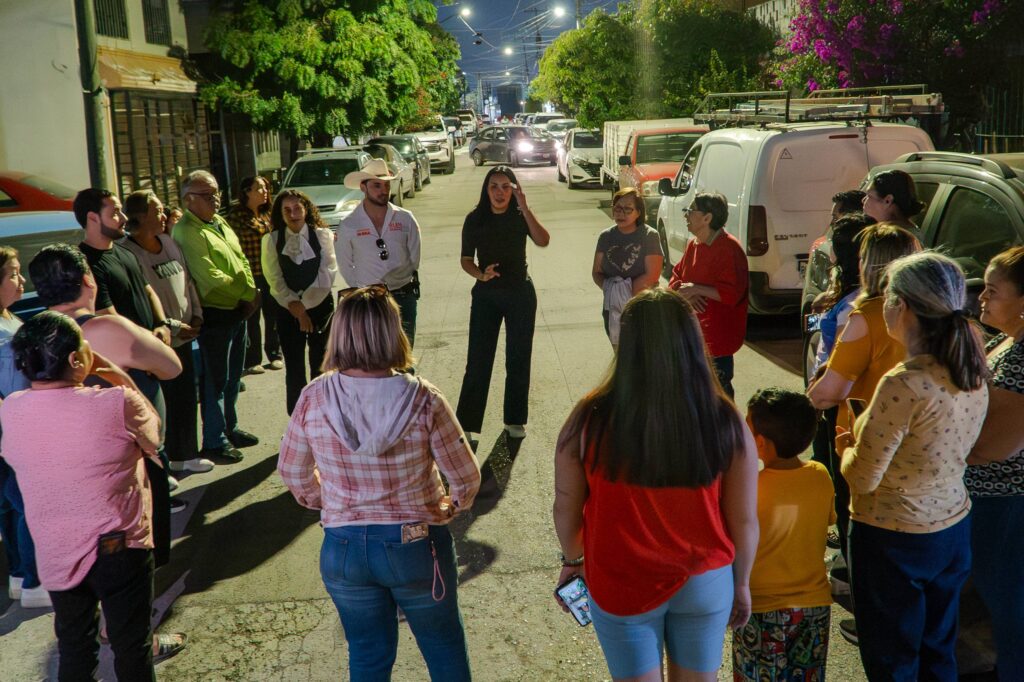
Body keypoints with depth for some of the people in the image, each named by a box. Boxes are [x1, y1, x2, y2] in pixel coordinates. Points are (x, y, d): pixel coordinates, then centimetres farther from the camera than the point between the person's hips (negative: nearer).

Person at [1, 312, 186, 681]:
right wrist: (125, 383, 2)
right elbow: (153, 439, -3)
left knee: (74, 650, 22)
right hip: (120, 549, -4)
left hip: (55, 554, 4)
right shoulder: (118, 403, -23)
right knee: (131, 648, 14)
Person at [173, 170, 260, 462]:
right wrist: (246, 294, -15)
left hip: (238, 310, 9)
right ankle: (214, 442, 11)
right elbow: (209, 276, -23)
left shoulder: (220, 223, 12)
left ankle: (229, 428, 33)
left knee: (233, 376, 19)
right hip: (214, 314, -9)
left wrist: (251, 294, -3)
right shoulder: (187, 232, -16)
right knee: (215, 380, 0)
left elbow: (242, 260, 14)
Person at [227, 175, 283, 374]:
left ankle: (274, 354, 25)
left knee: (273, 315, 10)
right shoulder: (236, 215, -8)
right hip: (250, 274, -5)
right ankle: (252, 360, 14)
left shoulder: (267, 213, 10)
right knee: (252, 318, 3)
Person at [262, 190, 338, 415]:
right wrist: (295, 306, -11)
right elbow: (275, 279, -2)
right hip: (287, 310, 1)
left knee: (320, 366, 5)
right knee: (294, 370, 3)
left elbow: (328, 273, -8)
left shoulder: (323, 236, -2)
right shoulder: (271, 240, 1)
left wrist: (305, 305, -12)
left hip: (320, 306, 0)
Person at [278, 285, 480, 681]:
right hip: (416, 545, -2)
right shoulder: (423, 401, -20)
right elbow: (466, 478, -11)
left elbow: (292, 471, 1)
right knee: (444, 645, 23)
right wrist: (451, 508, 11)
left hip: (343, 549, 2)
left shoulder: (313, 399, -13)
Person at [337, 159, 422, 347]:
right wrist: (362, 291, 3)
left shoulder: (405, 219, 2)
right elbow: (345, 265, 6)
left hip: (404, 297, 2)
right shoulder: (348, 226, -2)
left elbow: (415, 257, 8)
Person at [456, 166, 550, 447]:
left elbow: (543, 241, -22)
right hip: (486, 294, 0)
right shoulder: (475, 220, -3)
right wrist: (481, 274, -18)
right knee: (478, 361, -3)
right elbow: (466, 260, 2)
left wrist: (525, 208, -26)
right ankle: (467, 424, 1)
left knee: (519, 360, 9)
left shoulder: (520, 217, -4)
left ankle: (515, 420, 23)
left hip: (520, 293, 1)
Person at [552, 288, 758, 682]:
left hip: (620, 587, -1)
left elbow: (566, 508, -8)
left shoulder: (589, 421, -21)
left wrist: (573, 561, 12)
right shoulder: (725, 423, -18)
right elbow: (744, 520, -8)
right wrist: (741, 583, 10)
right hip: (705, 583, 2)